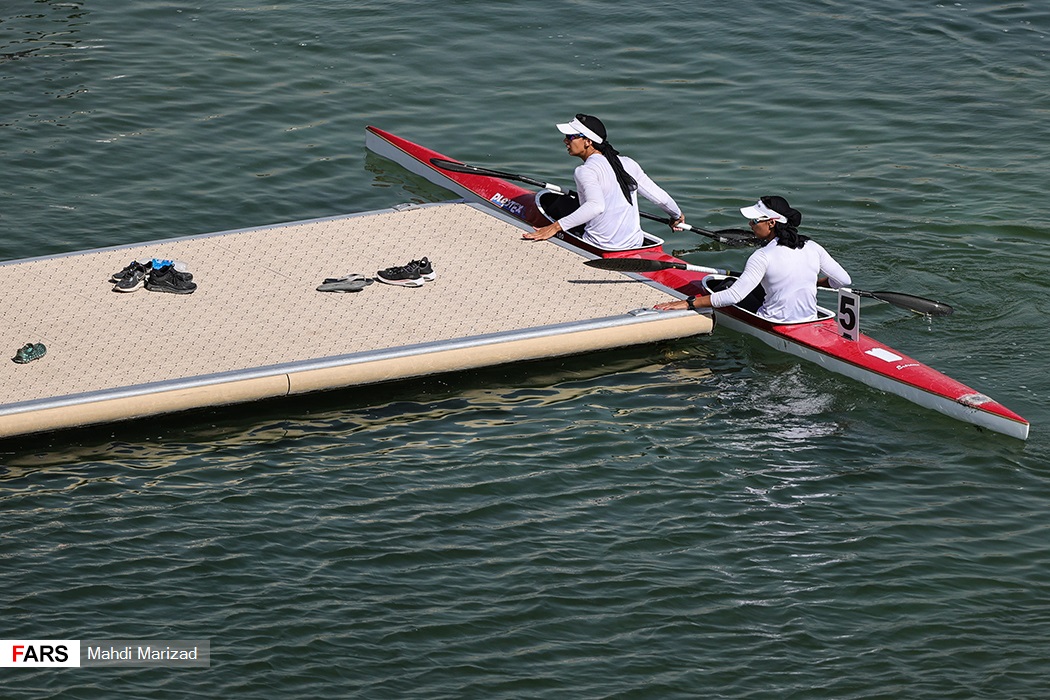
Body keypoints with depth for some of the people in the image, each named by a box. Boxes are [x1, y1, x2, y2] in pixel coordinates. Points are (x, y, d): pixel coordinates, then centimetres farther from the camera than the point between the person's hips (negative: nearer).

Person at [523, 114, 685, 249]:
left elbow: (596, 206, -32)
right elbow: (660, 197, 9)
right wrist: (677, 215, 29)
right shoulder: (628, 164, 6)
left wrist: (556, 226, -36)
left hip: (601, 248, -7)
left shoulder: (586, 171, -14)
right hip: (635, 245, 7)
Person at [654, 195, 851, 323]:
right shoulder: (813, 248, -3)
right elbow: (844, 280, 3)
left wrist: (688, 303, -24)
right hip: (809, 322, 6)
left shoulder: (763, 257, -19)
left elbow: (734, 295, -25)